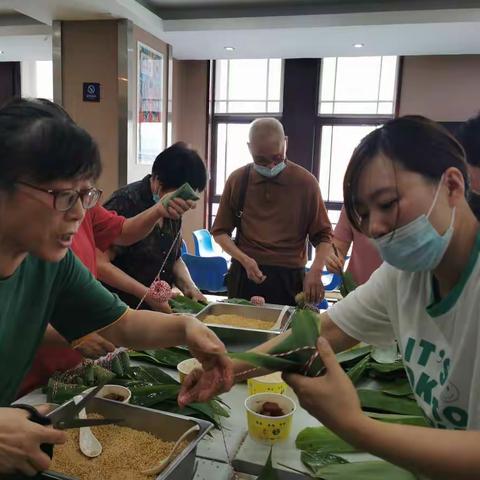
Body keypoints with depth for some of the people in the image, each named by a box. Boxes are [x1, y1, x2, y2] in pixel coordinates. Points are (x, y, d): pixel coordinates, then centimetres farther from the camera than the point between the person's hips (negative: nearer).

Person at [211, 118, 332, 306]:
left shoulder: (306, 182, -4)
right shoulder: (237, 180, 1)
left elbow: (323, 235, 1)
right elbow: (220, 232, 7)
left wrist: (316, 271, -16)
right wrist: (244, 260, -10)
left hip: (289, 278, -1)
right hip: (244, 276, 2)